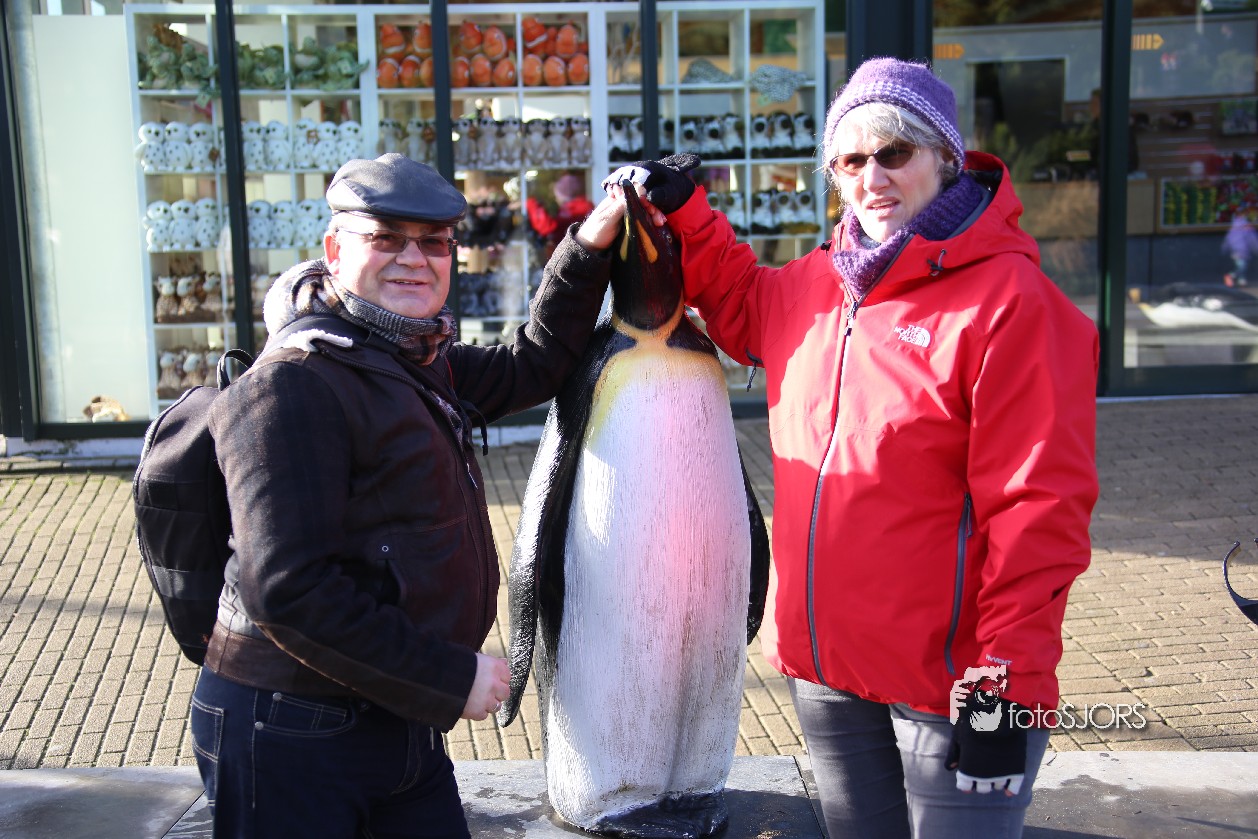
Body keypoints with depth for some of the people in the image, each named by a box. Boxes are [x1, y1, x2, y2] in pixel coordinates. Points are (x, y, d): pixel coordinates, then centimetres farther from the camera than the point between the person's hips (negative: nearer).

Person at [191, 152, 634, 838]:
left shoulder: (421, 365, 10)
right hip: (292, 739, -8)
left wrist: (586, 250, 13)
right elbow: (288, 591, -25)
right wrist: (452, 677, -20)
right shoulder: (293, 386, -18)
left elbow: (529, 366, 26)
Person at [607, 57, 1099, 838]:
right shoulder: (813, 288, 7)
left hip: (945, 678, -6)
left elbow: (1038, 508, -17)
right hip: (825, 664, 7)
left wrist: (1007, 684, -18)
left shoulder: (1009, 298, -14)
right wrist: (682, 209, 17)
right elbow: (739, 302, 31)